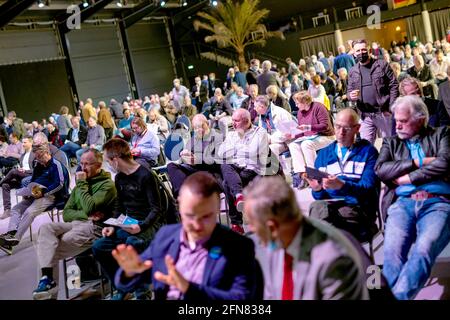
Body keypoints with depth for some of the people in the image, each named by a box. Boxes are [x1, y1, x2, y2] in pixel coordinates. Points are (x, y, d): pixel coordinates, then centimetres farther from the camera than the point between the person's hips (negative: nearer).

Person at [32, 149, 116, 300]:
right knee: (46, 228, -21)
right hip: (75, 223, 7)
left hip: (94, 227, -7)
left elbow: (89, 208, -18)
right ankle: (47, 277, -28)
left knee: (52, 249, -18)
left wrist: (81, 184, -7)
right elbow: (66, 213, 14)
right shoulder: (82, 183, 21)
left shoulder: (107, 185, -2)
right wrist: (84, 214, -6)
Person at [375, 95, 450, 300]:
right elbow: (381, 170, 5)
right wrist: (418, 162, -1)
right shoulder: (391, 143, 24)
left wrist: (408, 178, -2)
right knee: (392, 250, -28)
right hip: (403, 202, 2)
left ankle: (398, 296, -32)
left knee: (424, 249, -32)